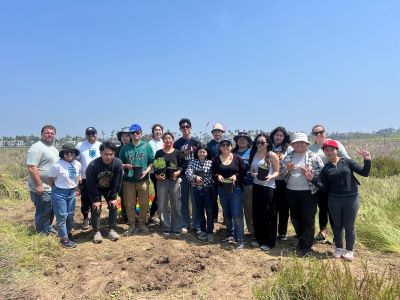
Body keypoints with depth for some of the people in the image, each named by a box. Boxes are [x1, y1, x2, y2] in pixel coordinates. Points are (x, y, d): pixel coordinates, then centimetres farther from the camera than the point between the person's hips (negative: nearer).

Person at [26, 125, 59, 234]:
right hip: (42, 188, -9)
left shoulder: (53, 148, 14)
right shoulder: (37, 147, -15)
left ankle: (48, 228, 39)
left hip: (53, 187, 9)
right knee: (43, 213, 2)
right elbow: (32, 168, -23)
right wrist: (39, 185, -25)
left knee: (51, 211, 22)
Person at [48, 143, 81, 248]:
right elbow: (51, 179, -7)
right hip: (60, 193, -6)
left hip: (71, 192, 6)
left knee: (70, 215, 17)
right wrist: (57, 189, 3)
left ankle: (68, 233, 36)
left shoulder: (78, 164, -3)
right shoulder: (57, 165, -19)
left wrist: (74, 186, 12)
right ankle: (64, 239, 12)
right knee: (62, 216, 1)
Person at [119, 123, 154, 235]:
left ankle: (142, 224, 21)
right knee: (129, 204, 6)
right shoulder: (125, 148, 7)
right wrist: (125, 165, -10)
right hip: (128, 180, 1)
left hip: (143, 180, -1)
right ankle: (131, 226, 20)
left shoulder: (147, 146, 3)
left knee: (144, 203, 4)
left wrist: (146, 171, -12)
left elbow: (152, 162, 3)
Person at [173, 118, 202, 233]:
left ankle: (196, 225, 10)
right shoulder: (177, 143, 6)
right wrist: (184, 154, -10)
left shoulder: (196, 142, 3)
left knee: (195, 200, 2)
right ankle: (186, 224, 19)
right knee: (184, 200, 8)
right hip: (182, 175, 1)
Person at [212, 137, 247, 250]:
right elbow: (213, 174, 6)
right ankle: (230, 235, 30)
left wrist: (236, 176, -19)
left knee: (237, 214, -8)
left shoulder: (237, 158, -3)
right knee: (226, 214, 14)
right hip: (222, 190, 4)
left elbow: (244, 172, -2)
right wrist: (217, 176, -14)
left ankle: (239, 240, -1)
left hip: (235, 189, -4)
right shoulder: (216, 159, 5)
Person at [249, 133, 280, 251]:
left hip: (268, 187, -5)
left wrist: (270, 177, -24)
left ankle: (269, 241, 14)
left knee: (268, 215, 2)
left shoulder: (272, 155, -6)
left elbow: (277, 172, -5)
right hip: (256, 186, 5)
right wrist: (253, 174, -10)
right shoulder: (254, 154, 8)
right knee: (257, 213, 10)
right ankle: (258, 238, 25)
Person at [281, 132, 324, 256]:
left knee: (308, 219, 2)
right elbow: (281, 172, 9)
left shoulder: (313, 156, -4)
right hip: (291, 192, 4)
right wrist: (287, 169, -11)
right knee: (295, 217, 15)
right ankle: (301, 239, 36)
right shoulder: (288, 156, 6)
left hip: (308, 192, -4)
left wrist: (310, 172, -20)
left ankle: (307, 246, 15)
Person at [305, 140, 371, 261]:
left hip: (351, 199, -2)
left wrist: (367, 161, -21)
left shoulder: (347, 162, -3)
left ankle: (349, 250, 27)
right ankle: (338, 248, 33)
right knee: (337, 225, 15)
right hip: (334, 200, 2)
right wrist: (313, 179, -16)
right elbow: (323, 187, -2)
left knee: (349, 226, 8)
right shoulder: (325, 168, 2)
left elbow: (364, 173, -4)